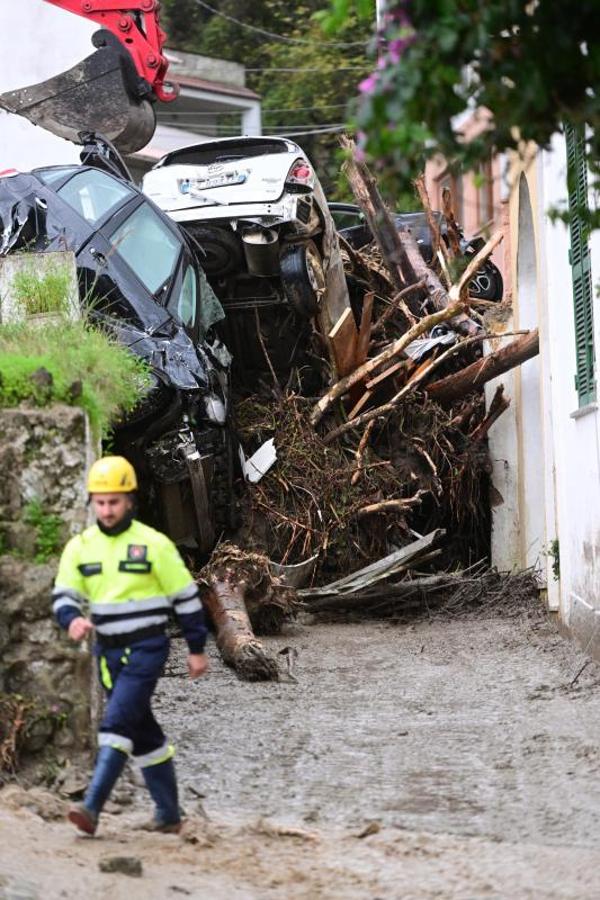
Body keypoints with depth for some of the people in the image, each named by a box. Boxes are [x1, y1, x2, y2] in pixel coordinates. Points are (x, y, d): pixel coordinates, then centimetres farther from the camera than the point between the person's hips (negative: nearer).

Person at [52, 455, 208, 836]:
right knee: (143, 733, 14)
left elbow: (186, 597, -2)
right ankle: (168, 812, 24)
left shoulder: (153, 544, -9)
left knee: (117, 723, -19)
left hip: (147, 649, -6)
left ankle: (92, 807, -25)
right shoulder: (80, 546, 3)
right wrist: (72, 619, -23)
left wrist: (197, 649, 0)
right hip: (108, 652, 6)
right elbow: (63, 595, 1)